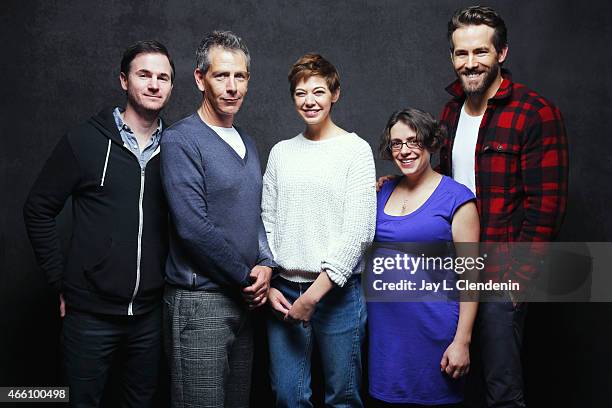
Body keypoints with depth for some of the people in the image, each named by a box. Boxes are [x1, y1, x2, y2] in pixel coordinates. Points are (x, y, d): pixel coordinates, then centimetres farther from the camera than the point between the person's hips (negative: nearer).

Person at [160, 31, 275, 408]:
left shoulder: (247, 144, 13)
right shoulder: (181, 141, -12)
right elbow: (194, 228, -20)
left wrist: (266, 265, -1)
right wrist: (247, 277, -12)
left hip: (244, 300, 8)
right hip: (200, 302, -7)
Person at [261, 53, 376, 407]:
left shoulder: (356, 150, -3)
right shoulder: (280, 152, 9)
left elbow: (359, 232, -10)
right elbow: (268, 222, 11)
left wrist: (314, 295, -13)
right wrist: (268, 284, 0)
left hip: (337, 292, -3)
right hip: (283, 292, 3)